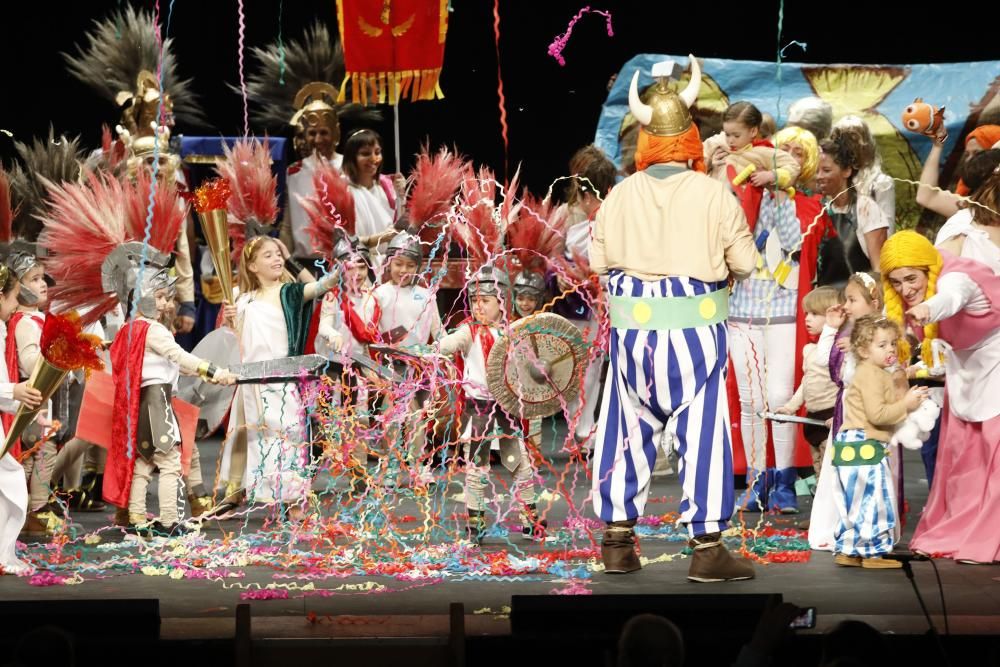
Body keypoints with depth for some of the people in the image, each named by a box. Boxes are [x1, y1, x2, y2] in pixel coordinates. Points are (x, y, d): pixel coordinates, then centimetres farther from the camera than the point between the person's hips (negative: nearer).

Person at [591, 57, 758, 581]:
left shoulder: (621, 195, -1)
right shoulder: (713, 195, -8)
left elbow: (598, 259, 7)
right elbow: (745, 262, -2)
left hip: (633, 326, 3)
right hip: (695, 327, -3)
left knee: (630, 427, 13)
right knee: (701, 429, 2)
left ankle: (618, 541, 20)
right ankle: (707, 547, 2)